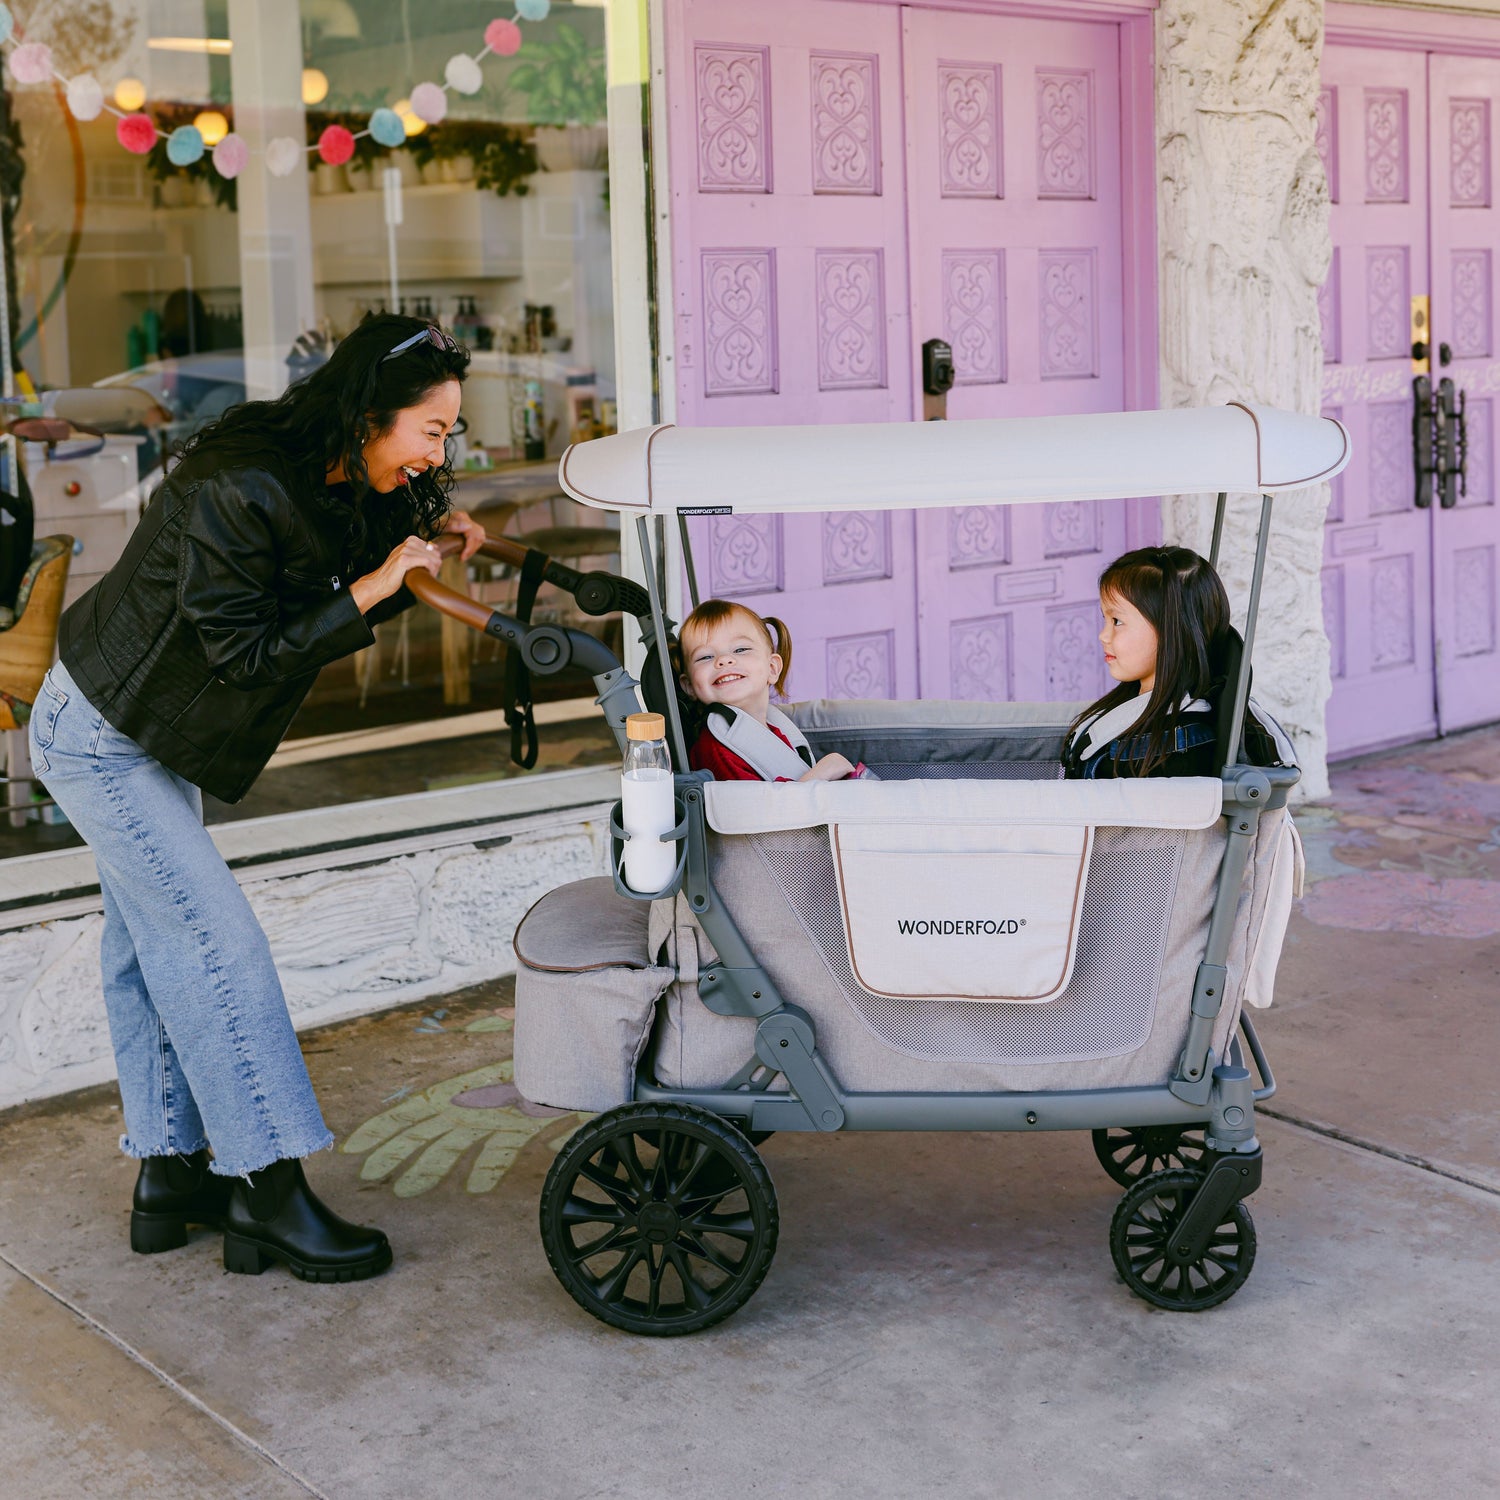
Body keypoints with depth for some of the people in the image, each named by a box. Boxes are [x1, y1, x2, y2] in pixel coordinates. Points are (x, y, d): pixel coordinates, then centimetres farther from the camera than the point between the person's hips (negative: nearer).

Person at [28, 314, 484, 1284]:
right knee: (221, 944, -10)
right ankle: (271, 1199, -5)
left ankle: (169, 1175, 23)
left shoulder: (331, 483, -2)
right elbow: (247, 651, -27)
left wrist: (427, 537, -5)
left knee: (154, 948, 13)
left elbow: (325, 616, 8)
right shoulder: (236, 490, -29)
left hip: (159, 735, 10)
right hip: (101, 737, -10)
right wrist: (370, 588, -26)